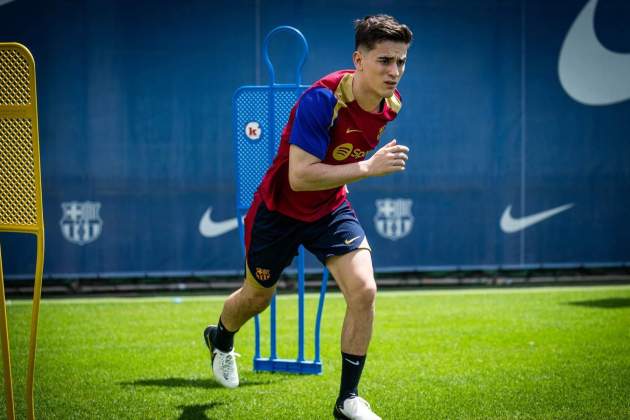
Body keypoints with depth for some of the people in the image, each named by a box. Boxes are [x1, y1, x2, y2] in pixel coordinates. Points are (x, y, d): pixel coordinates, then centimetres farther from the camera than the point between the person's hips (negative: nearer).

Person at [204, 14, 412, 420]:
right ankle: (221, 340, 55)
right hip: (280, 208, -4)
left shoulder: (391, 102, -12)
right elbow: (299, 176, -39)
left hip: (331, 208, 4)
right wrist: (367, 167, -45)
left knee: (363, 290, -18)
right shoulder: (321, 100, -34)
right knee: (256, 297, 18)